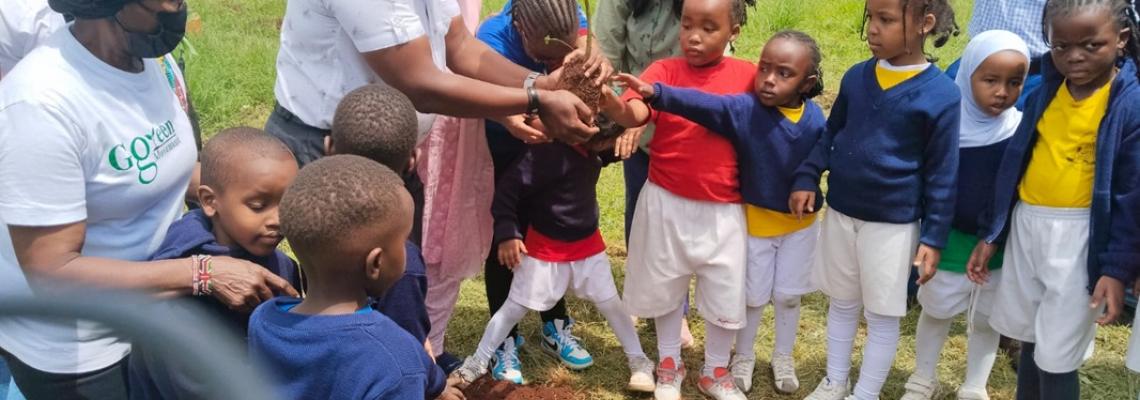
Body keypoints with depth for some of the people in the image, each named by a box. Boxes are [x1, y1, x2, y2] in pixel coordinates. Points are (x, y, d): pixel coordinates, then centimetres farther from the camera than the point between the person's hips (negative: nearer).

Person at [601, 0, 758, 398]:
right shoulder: (664, 71, -10)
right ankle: (669, 365, 40)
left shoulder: (747, 75, -5)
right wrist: (608, 101, -48)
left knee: (725, 294, 13)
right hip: (666, 203, 0)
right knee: (666, 287, 17)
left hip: (723, 209, 1)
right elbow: (633, 114, -28)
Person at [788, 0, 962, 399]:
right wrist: (806, 178, 1)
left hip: (894, 224, -4)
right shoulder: (856, 77, -3)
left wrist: (933, 236, -10)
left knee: (882, 315, 9)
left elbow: (942, 175, -10)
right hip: (840, 213, 4)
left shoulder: (941, 94, -15)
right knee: (842, 303, 19)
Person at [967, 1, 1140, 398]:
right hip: (1026, 225, 5)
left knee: (1057, 356, 3)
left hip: (1079, 238, -5)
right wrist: (991, 233, 10)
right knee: (1030, 341, 18)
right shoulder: (1046, 88, 4)